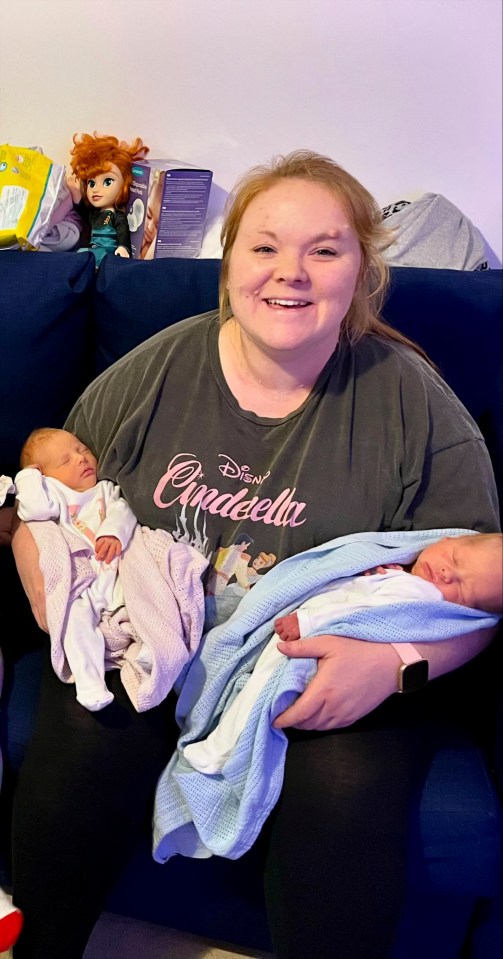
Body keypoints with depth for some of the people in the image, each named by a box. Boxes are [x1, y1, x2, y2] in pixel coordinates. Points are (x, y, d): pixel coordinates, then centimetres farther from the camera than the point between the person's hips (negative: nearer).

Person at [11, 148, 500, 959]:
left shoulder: (412, 400, -5)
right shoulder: (152, 373, 2)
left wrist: (396, 662, -23)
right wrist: (55, 592, -11)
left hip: (330, 675, -1)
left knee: (345, 790, -30)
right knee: (83, 746, -25)